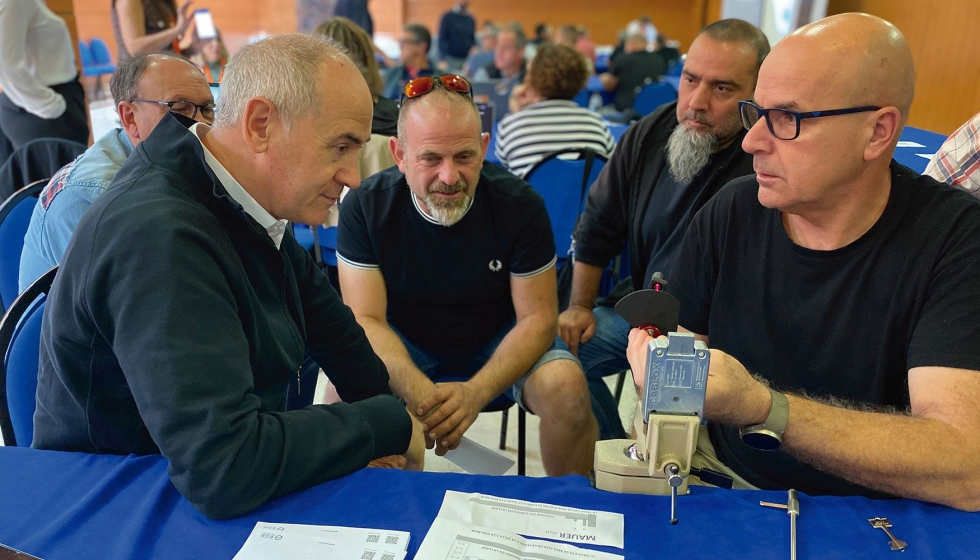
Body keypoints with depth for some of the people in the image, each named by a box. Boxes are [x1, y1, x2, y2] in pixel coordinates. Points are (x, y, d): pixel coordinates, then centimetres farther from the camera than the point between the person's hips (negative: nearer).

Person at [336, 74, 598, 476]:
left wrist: (476, 391, -33)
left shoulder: (519, 205, -17)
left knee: (567, 386, -27)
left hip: (500, 342, 0)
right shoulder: (365, 208, -16)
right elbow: (365, 319, -17)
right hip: (404, 346, 1)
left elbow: (537, 317, -15)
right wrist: (419, 392, -38)